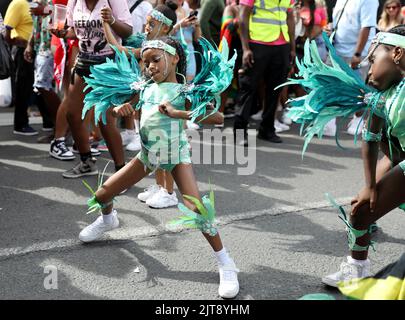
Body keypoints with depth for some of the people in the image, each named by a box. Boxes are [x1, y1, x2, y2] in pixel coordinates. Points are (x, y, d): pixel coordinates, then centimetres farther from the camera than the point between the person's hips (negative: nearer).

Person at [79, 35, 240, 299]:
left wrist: (178, 113, -33)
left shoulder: (185, 91, -12)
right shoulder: (144, 87, 3)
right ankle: (108, 219, 48)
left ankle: (225, 264, -5)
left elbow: (217, 117, -23)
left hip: (177, 155, -5)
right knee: (102, 194, 10)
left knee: (196, 209, -22)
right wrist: (121, 108, -14)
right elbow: (119, 106, 12)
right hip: (148, 153, 5)